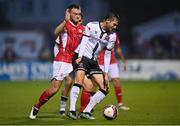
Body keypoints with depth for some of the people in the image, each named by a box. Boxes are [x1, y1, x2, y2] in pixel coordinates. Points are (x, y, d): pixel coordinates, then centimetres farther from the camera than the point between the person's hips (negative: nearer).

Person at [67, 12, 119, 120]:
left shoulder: (112, 36, 5)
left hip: (93, 62, 6)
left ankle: (87, 111, -1)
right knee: (79, 80, -29)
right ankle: (72, 110, -30)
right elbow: (84, 42, -12)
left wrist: (106, 73, 1)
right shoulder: (91, 26, -7)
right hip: (82, 57, -6)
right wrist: (80, 57, -26)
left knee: (105, 88, -2)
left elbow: (107, 55, 7)